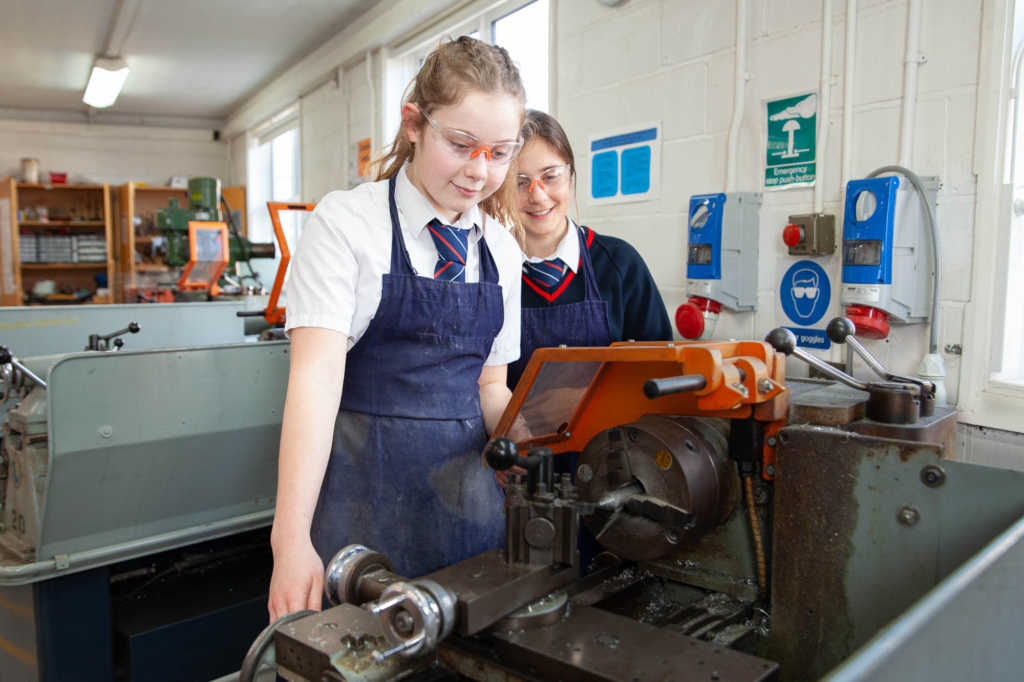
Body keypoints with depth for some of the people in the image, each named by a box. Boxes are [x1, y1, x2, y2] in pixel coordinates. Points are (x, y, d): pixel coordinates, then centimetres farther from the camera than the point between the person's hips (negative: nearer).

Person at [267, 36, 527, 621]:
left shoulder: (502, 252, 8)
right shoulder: (346, 222, -6)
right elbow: (316, 376, -16)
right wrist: (291, 538, -22)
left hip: (464, 488, 5)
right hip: (359, 494, -4)